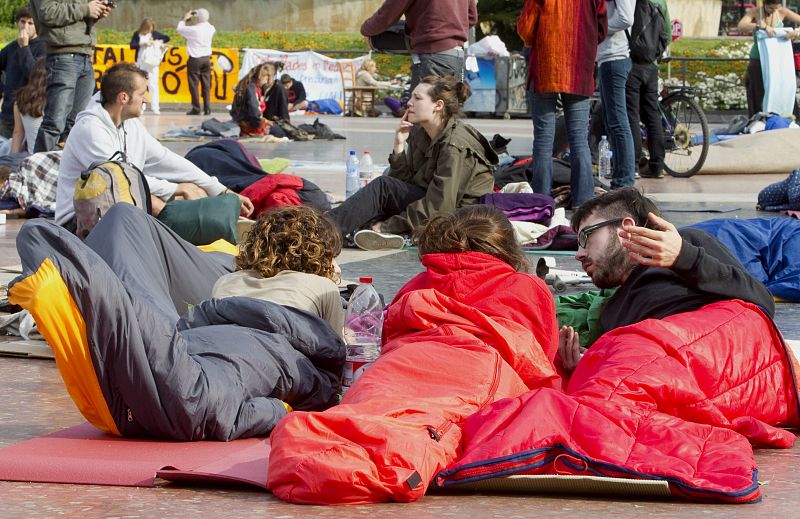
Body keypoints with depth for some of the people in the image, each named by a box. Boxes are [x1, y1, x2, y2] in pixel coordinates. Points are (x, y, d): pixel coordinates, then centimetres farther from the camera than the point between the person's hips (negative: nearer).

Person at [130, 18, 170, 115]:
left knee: (153, 85, -6)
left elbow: (167, 38, 7)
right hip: (141, 63, 1)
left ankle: (155, 108, -6)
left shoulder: (154, 34, 4)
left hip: (152, 63, -1)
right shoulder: (137, 34, 3)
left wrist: (159, 41, -9)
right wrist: (142, 44, -17)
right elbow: (132, 45, -5)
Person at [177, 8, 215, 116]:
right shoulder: (210, 28, 0)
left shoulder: (193, 30, -17)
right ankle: (207, 109, 4)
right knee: (206, 85, 7)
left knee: (194, 85, 1)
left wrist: (184, 19, 12)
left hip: (195, 59, -5)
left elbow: (180, 29, -2)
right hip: (206, 58, 5)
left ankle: (196, 109, -1)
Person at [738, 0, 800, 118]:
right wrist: (763, 26, -35)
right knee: (759, 97, 0)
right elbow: (741, 26, -24)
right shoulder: (755, 12, -7)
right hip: (758, 61, -2)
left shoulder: (782, 12, -1)